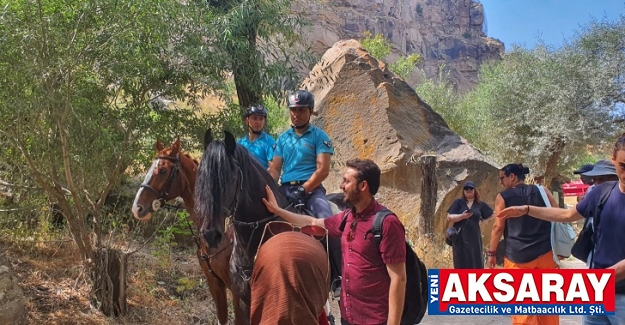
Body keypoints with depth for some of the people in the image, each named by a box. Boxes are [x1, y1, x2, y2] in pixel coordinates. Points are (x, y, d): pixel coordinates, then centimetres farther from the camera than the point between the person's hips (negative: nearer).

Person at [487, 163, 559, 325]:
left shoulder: (503, 197, -1)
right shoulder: (542, 191, 7)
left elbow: (498, 227, -4)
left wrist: (492, 253, 2)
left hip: (517, 256, -3)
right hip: (545, 253, 4)